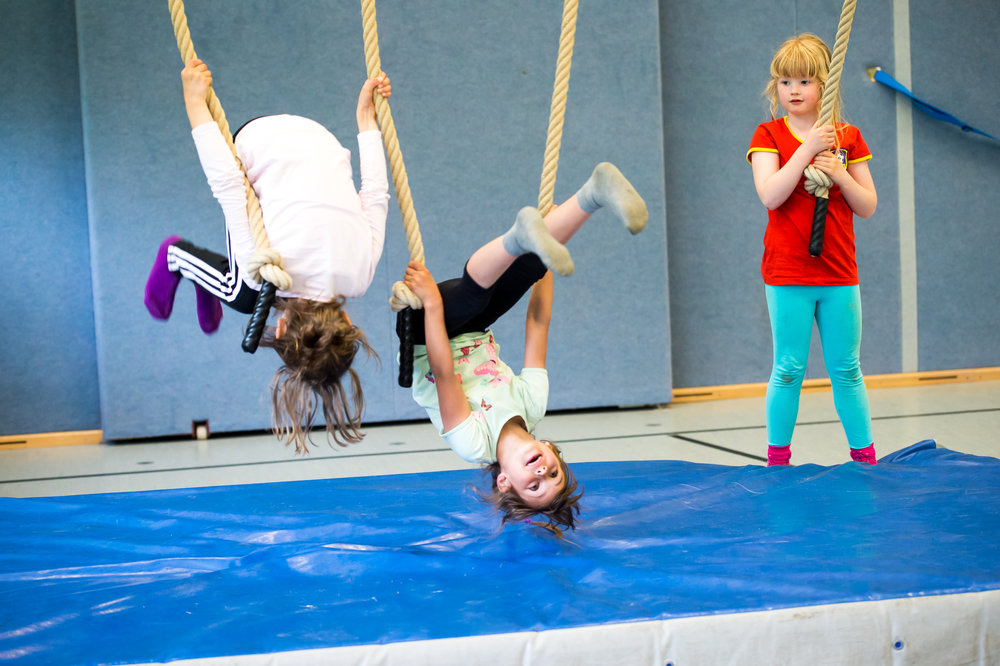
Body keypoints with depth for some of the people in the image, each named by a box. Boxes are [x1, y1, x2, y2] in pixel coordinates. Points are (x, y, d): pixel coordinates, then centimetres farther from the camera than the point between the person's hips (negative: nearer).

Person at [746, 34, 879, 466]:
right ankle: (777, 459, 11)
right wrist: (808, 149, -19)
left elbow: (868, 207, 5)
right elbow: (770, 196, -15)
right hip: (787, 273, -2)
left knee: (846, 369, 9)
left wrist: (838, 172, -11)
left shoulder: (847, 137, 7)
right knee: (789, 369, 1)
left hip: (839, 274, 3)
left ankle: (865, 457, 18)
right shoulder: (769, 135, 0)